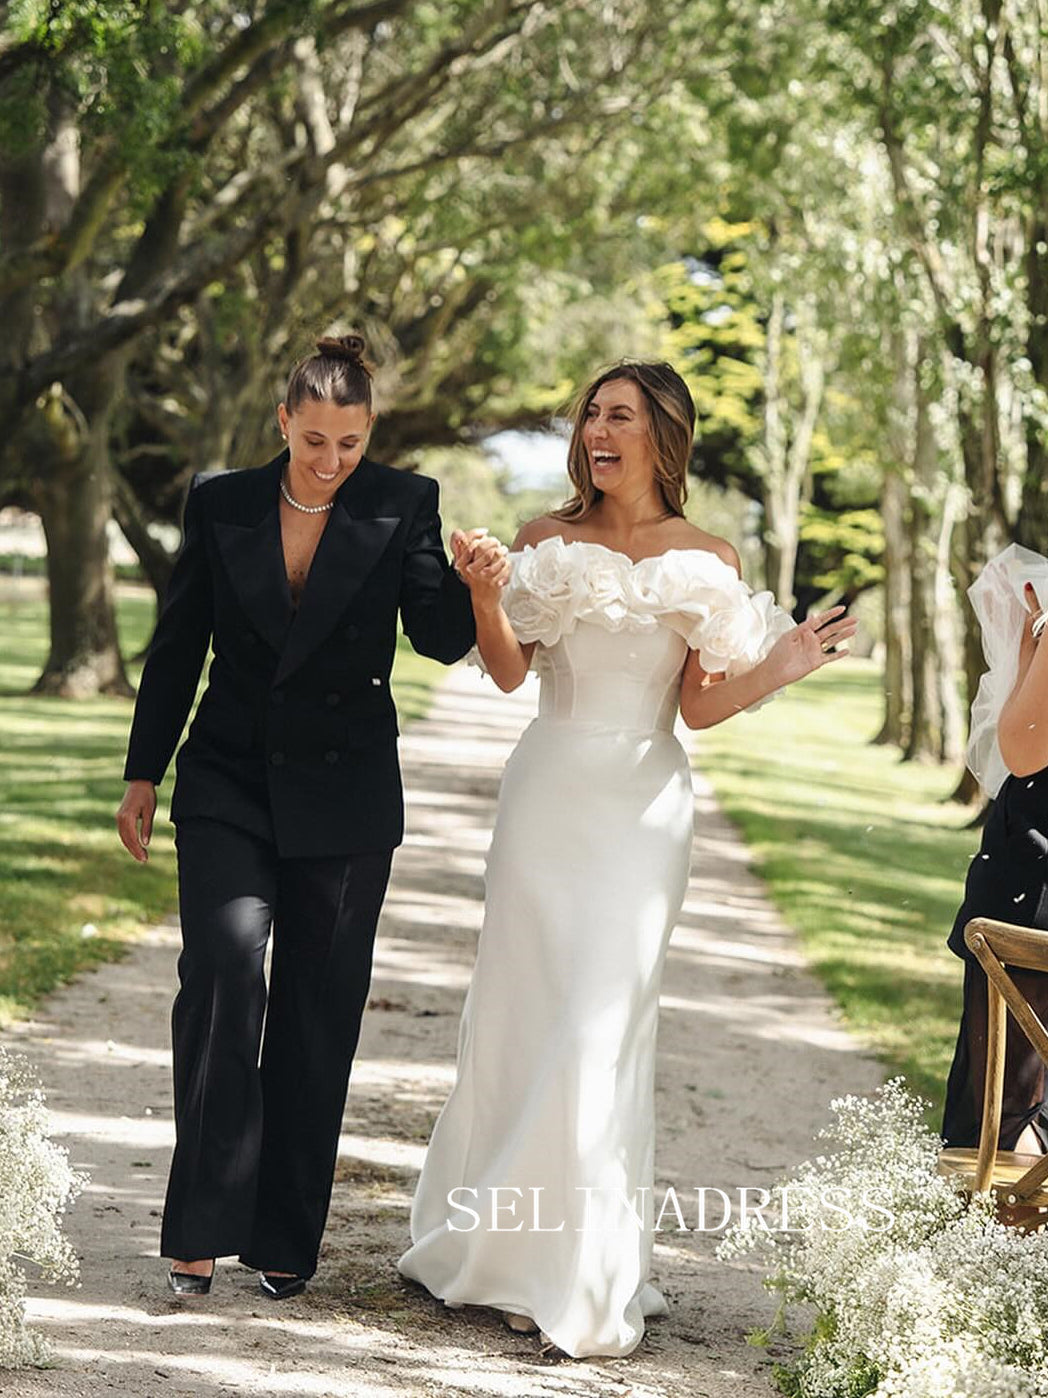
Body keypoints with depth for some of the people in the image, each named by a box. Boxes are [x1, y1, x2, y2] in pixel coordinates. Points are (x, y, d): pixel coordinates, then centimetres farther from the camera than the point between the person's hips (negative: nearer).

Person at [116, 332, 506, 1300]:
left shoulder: (403, 505, -4)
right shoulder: (222, 502, 0)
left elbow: (441, 641, -9)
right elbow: (178, 647, 8)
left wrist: (473, 582, -29)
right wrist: (144, 774, 9)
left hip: (344, 796, 0)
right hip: (229, 784, 0)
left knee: (319, 1017, 5)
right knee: (224, 975, -18)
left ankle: (286, 1237, 16)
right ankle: (203, 1225, -15)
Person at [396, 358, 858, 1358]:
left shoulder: (707, 560, 2)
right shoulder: (547, 542, 6)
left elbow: (700, 706, 0)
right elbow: (510, 669, -3)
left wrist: (778, 669, -16)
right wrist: (485, 593, -19)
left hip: (640, 805, -2)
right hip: (548, 788, 2)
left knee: (598, 1029, -5)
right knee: (516, 1012, 6)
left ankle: (575, 1278, 3)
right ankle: (491, 1245, 20)